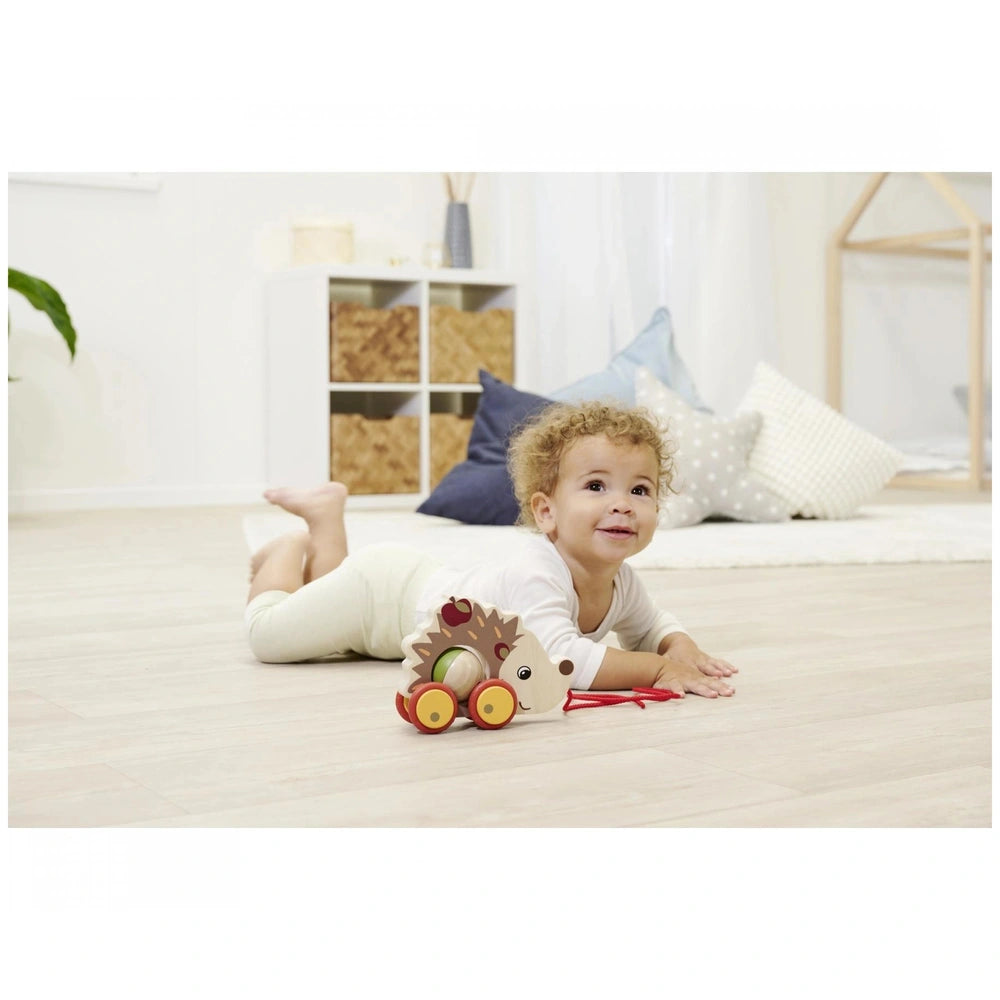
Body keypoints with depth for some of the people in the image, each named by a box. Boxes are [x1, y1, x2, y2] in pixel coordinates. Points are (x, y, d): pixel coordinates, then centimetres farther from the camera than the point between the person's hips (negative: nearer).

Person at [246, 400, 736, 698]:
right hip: (382, 590, -7)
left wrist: (682, 648, -21)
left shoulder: (622, 583, -17)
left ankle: (326, 515, 40)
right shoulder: (535, 572, -42)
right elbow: (562, 658, -54)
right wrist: (659, 668, -50)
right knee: (267, 632, 4)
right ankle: (292, 549, 25)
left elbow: (651, 627, 2)